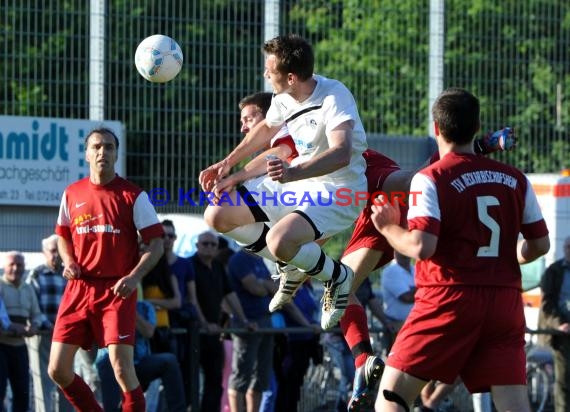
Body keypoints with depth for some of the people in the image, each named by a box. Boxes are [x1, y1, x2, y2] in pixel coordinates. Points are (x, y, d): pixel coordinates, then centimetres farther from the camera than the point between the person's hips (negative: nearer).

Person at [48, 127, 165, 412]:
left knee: (122, 368, -16)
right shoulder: (72, 194, 10)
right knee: (58, 370, 0)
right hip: (79, 289, 4)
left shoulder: (133, 196, -2)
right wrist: (68, 262, 3)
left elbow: (156, 244, -3)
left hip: (117, 291, -4)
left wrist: (134, 277, -18)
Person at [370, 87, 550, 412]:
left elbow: (421, 247, -16)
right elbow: (540, 245, 14)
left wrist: (389, 228, 3)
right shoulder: (516, 180, 10)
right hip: (505, 301, 4)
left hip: (449, 301, -4)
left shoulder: (431, 179, -6)